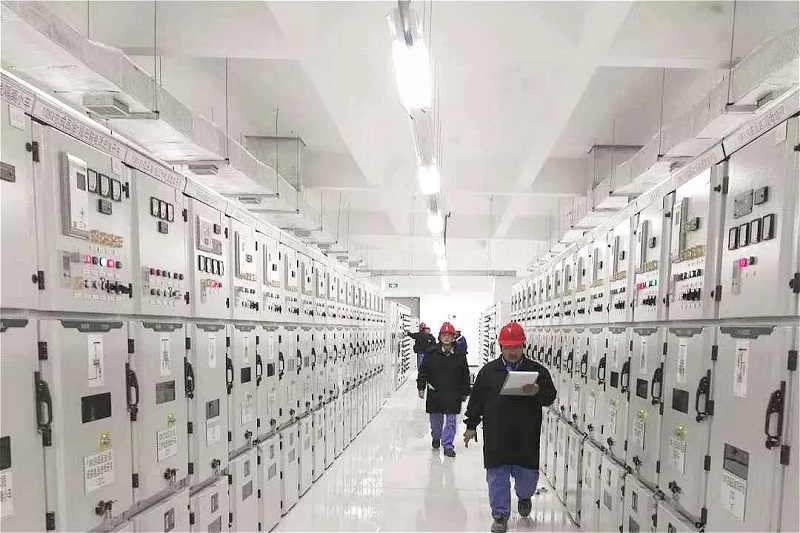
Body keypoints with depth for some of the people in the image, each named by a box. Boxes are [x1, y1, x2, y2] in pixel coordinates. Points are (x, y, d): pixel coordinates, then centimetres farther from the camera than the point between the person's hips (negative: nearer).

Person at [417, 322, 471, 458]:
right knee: (435, 418, 15)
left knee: (451, 420, 1)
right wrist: (421, 387, -1)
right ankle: (436, 438, 39)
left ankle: (448, 445, 10)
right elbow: (423, 371, 2)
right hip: (434, 392, 1)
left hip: (453, 393, 0)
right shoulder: (432, 353, -3)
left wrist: (465, 393, 6)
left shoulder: (460, 355, -1)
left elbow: (465, 375, 6)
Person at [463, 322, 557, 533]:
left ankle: (524, 496, 44)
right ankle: (501, 515, 21)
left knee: (527, 475, 10)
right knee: (497, 476, 4)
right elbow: (476, 400, 8)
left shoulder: (537, 370, 3)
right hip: (496, 437, 0)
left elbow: (550, 396, -4)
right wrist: (471, 425, 7)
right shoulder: (488, 371, 3)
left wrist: (537, 392, -25)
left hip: (526, 437, 0)